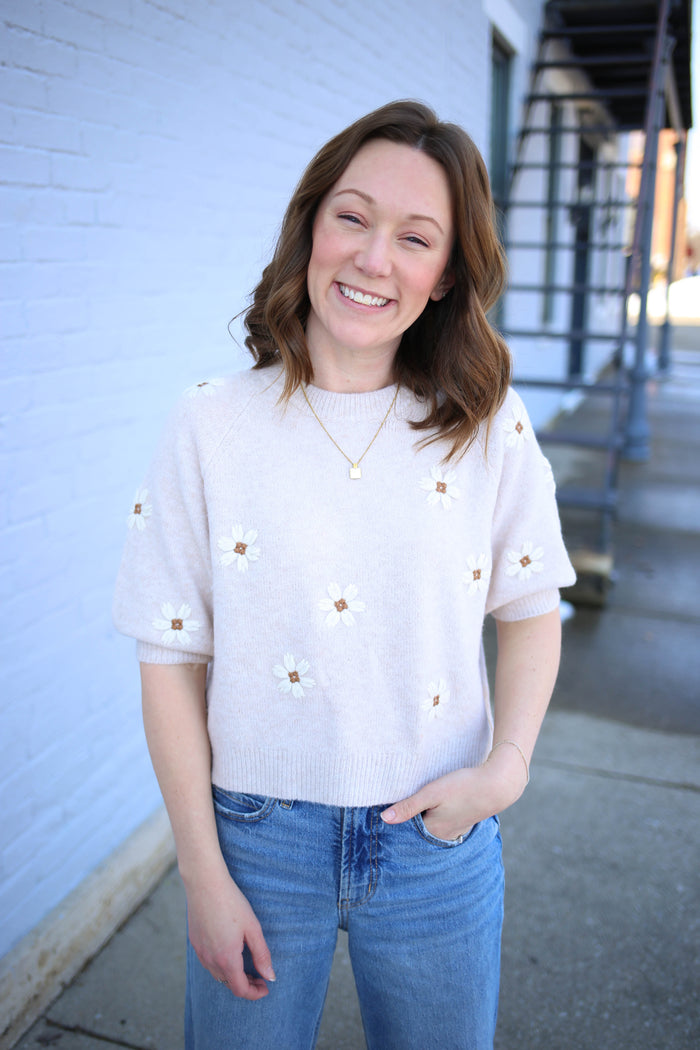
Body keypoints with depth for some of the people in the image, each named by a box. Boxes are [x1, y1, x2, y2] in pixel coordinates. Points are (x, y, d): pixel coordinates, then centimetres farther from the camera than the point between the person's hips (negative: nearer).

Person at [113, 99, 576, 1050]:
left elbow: (531, 610, 6)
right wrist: (204, 876, -5)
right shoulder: (213, 427, -10)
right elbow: (172, 659, -6)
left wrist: (508, 765, -9)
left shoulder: (488, 428, -6)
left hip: (437, 840, 1)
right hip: (259, 836, 0)